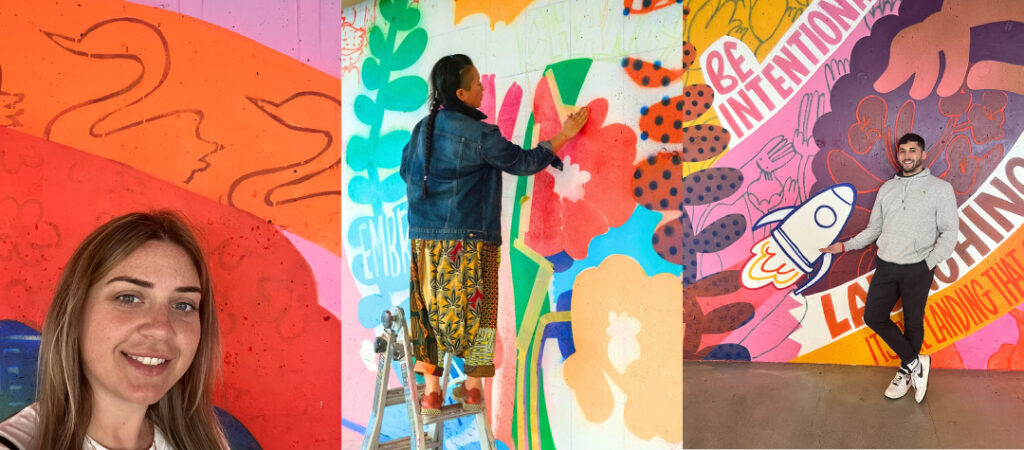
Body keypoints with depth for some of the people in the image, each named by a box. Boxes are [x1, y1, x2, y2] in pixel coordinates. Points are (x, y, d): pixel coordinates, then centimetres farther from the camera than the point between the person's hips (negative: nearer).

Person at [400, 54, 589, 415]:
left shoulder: (422, 129, 4)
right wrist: (563, 136, 4)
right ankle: (472, 389, 17)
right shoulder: (481, 135, -12)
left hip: (425, 238, 5)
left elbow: (406, 171, 17)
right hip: (470, 241, -5)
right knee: (474, 309, 8)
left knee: (431, 309, 11)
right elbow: (523, 163, -5)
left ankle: (432, 392, 14)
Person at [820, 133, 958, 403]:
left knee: (912, 323, 6)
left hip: (917, 269, -4)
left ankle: (906, 372, 26)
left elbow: (949, 232, -5)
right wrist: (845, 246, 7)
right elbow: (873, 229, 15)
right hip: (886, 266, 4)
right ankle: (916, 362, 14)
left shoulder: (939, 188, -2)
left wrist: (928, 264, -12)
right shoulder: (887, 188, 11)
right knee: (873, 317, 2)